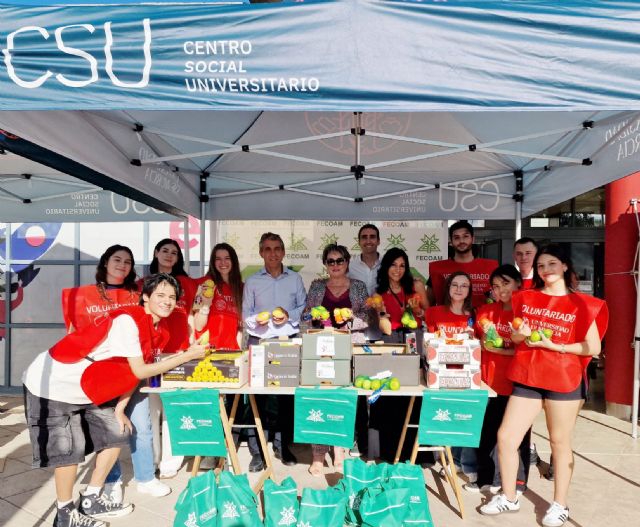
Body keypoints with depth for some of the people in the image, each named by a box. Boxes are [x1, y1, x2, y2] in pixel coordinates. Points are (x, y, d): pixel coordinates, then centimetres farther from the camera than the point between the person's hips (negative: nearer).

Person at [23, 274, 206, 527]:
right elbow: (139, 371, -28)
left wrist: (119, 409, -2)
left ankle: (91, 501, 25)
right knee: (70, 450, -3)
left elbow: (132, 372, 4)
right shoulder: (127, 320, -29)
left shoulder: (155, 330, -3)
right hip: (53, 386, -9)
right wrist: (187, 356, -27)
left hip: (88, 390, 9)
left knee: (116, 434, 9)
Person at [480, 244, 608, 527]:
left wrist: (553, 345, -14)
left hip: (564, 380, -3)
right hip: (527, 378, 4)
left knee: (560, 442, 8)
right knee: (505, 437, 3)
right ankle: (509, 497, 22)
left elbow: (593, 348, -5)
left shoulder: (581, 304, -2)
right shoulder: (526, 298, 8)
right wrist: (522, 335, -7)